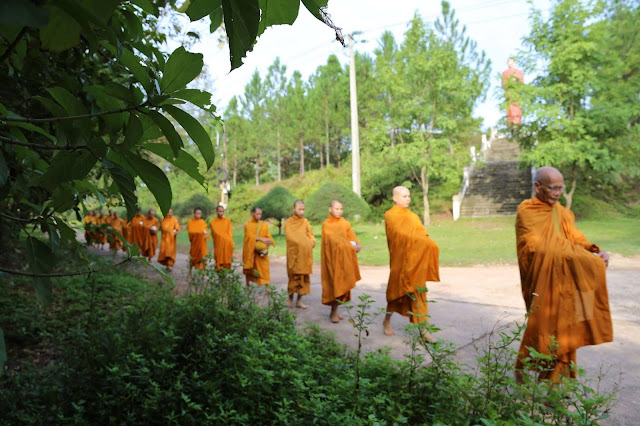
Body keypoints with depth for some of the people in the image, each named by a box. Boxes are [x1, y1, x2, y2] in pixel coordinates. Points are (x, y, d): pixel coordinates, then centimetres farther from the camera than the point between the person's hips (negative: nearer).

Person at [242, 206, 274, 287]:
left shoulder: (264, 225, 7)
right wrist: (261, 239, -23)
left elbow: (268, 236, 5)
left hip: (261, 251, 1)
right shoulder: (248, 225, 0)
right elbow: (249, 237, -13)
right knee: (249, 269, 9)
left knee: (264, 269, -8)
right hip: (250, 251, -1)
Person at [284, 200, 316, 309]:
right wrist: (304, 242, -17)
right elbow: (290, 237, -7)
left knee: (304, 276, 3)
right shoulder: (288, 223, 2)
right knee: (294, 276, -2)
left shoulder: (305, 222, 11)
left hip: (305, 254, 3)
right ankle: (290, 299, 15)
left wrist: (312, 242, -13)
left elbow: (310, 235, 9)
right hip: (294, 253, -3)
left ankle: (299, 301, 10)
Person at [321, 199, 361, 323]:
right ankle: (334, 312, 1)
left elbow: (351, 236, -2)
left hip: (344, 258, 4)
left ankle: (335, 311, 13)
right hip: (332, 257, -4)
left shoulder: (345, 224, 11)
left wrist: (357, 244, -23)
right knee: (334, 284, -7)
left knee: (342, 284, 4)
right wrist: (350, 245, -24)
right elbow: (334, 239, -13)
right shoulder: (326, 224, -2)